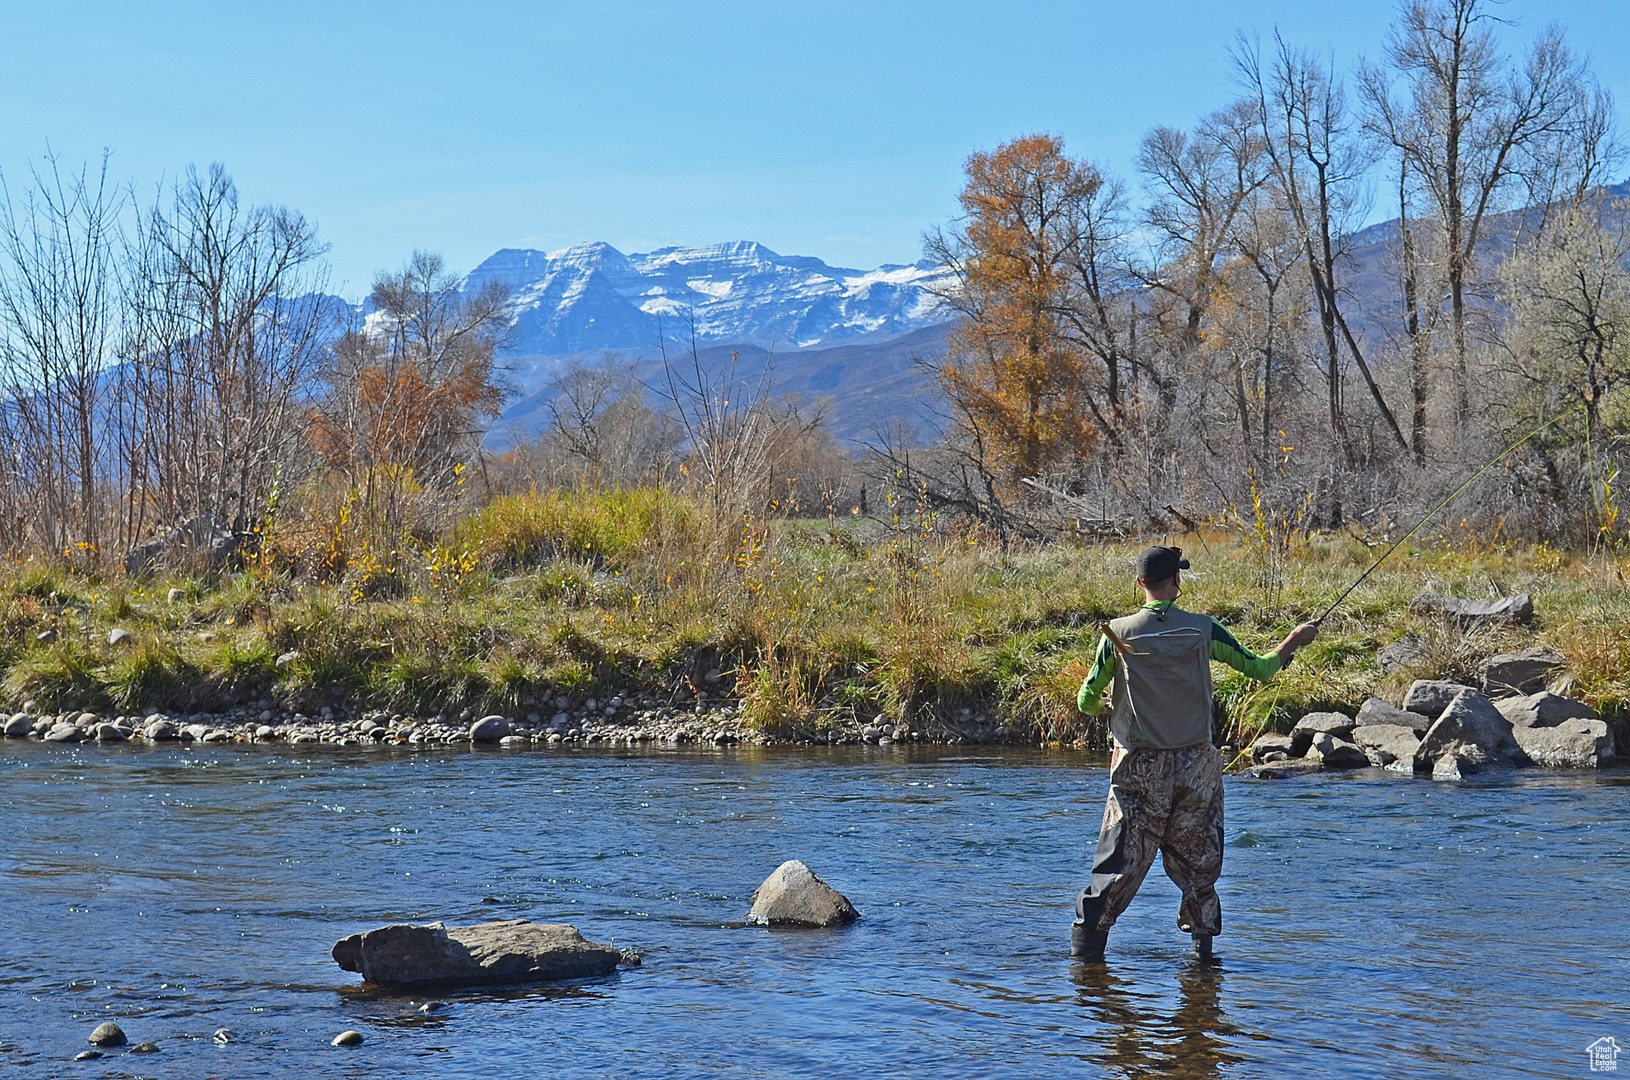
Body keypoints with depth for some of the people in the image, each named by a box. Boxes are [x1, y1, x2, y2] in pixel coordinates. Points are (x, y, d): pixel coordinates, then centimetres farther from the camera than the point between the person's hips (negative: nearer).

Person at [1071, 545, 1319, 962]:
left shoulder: (1118, 633, -5)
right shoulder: (1203, 629, -3)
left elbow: (1086, 701, 1)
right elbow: (1258, 669, 7)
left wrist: (1111, 706, 24)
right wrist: (1294, 641, 24)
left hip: (1138, 768, 0)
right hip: (1195, 765, 0)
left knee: (1120, 864, 2)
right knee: (1197, 863, 12)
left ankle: (1086, 949, 0)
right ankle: (1203, 947, 16)